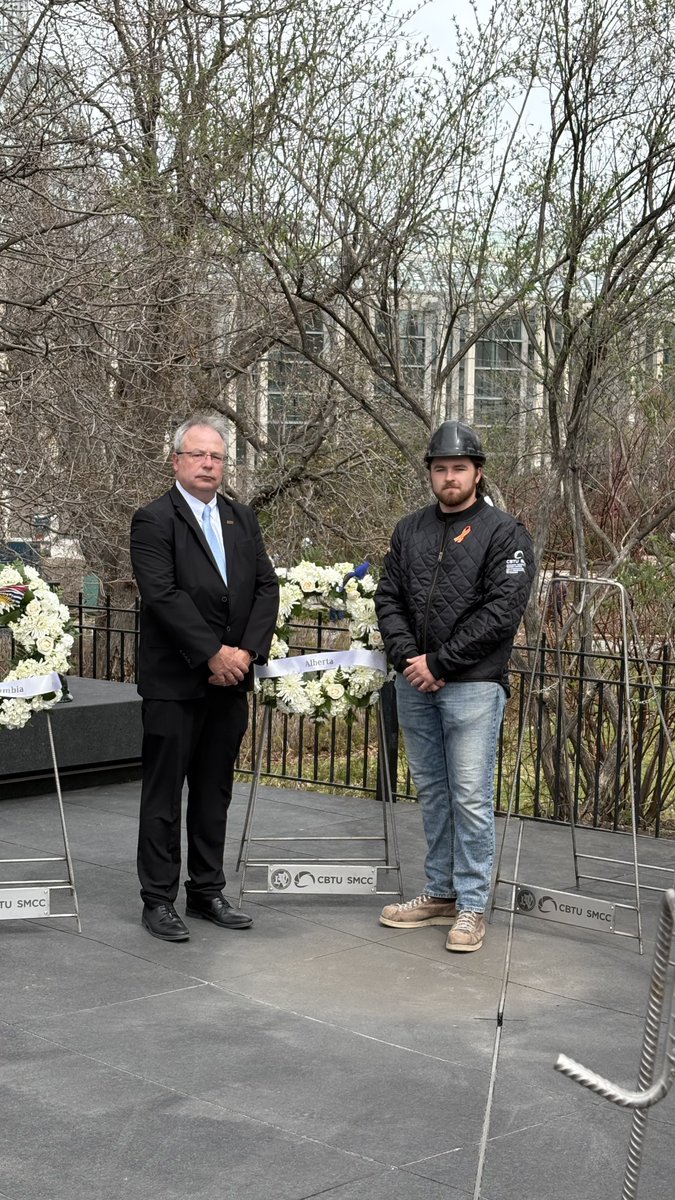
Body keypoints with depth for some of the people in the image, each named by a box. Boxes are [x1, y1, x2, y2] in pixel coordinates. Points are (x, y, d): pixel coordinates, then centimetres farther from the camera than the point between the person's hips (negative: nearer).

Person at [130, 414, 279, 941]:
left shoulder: (243, 520, 12)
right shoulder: (154, 521, -6)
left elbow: (267, 586, 6)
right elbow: (163, 595, -16)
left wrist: (247, 651, -8)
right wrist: (213, 655, -18)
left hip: (231, 679, 6)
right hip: (174, 681, -6)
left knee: (215, 793, 13)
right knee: (164, 794, 2)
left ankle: (207, 891, 23)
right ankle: (159, 900, 10)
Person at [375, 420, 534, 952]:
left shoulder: (505, 533, -4)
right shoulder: (411, 529, 12)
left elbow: (501, 612, -12)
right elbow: (388, 596, 10)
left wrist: (439, 661, -14)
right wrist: (407, 656, -7)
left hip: (473, 684, -5)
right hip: (415, 685, 6)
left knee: (470, 798, -5)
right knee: (432, 792, 13)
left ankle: (472, 905, 5)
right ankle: (441, 893, 23)